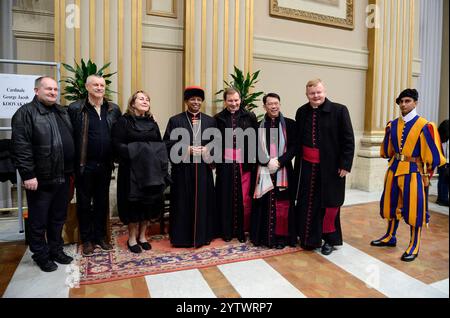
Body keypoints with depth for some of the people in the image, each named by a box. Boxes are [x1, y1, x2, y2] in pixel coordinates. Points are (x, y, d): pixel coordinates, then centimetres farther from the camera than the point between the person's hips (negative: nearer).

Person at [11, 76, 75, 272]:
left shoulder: (63, 112, 14)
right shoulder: (26, 113, -7)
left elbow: (71, 142, 16)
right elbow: (21, 147, -14)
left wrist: (72, 169, 12)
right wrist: (28, 174, -18)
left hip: (62, 177, 6)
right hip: (40, 179, -6)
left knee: (58, 218, 17)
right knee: (38, 221, 9)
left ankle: (56, 250, 32)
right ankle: (41, 255, 24)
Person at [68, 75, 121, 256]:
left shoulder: (113, 109, 5)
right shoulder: (75, 109, -5)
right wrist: (74, 162, -8)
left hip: (105, 165, 3)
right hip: (84, 165, -3)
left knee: (102, 201, 13)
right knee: (84, 202, 9)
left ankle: (100, 236, 28)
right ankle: (86, 239, 23)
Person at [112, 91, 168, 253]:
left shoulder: (152, 123, 14)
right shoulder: (123, 121, -1)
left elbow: (160, 145, 13)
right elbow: (117, 144, -10)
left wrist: (157, 157, -5)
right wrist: (133, 152, -19)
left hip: (152, 170, 5)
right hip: (132, 170, -4)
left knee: (149, 203, 7)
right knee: (134, 204, 2)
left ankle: (142, 236, 22)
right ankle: (132, 238, 17)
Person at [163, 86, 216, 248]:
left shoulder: (210, 121, 10)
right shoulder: (175, 120, 3)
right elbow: (168, 144, -2)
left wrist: (207, 149, -9)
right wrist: (186, 149, -14)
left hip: (203, 169, 2)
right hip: (182, 169, -2)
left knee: (203, 202, 7)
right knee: (183, 203, 4)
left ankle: (203, 235, 22)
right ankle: (182, 237, 17)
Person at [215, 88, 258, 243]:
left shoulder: (250, 117, 3)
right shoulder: (218, 118, 5)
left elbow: (255, 140, 2)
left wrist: (253, 159, -4)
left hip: (244, 163, 0)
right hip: (225, 163, 1)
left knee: (244, 198, 3)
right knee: (226, 198, 6)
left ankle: (242, 230, 19)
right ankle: (227, 230, 20)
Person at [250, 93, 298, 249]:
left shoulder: (290, 124, 3)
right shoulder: (259, 126, 7)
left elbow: (294, 146, -2)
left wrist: (279, 162, -14)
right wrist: (267, 162, -11)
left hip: (283, 171, -1)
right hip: (264, 171, 1)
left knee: (282, 205, 2)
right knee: (264, 204, 4)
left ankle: (282, 237, 14)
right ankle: (264, 236, 15)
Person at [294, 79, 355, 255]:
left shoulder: (339, 110, -7)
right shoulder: (302, 112, 5)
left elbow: (349, 140, -7)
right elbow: (297, 140, 9)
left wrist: (345, 165, -11)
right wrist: (297, 164, 7)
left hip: (331, 166, -3)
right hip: (307, 165, 4)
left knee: (329, 203, 9)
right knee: (307, 204, 10)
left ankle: (330, 240, 27)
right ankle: (309, 239, 28)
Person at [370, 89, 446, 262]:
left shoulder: (424, 126, -10)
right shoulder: (393, 124, 6)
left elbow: (432, 153, -8)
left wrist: (426, 173, -4)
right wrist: (388, 134, 2)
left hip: (413, 172, -5)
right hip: (394, 170, 5)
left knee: (414, 209, 2)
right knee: (392, 205, 15)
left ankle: (414, 246, 17)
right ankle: (390, 237, 32)